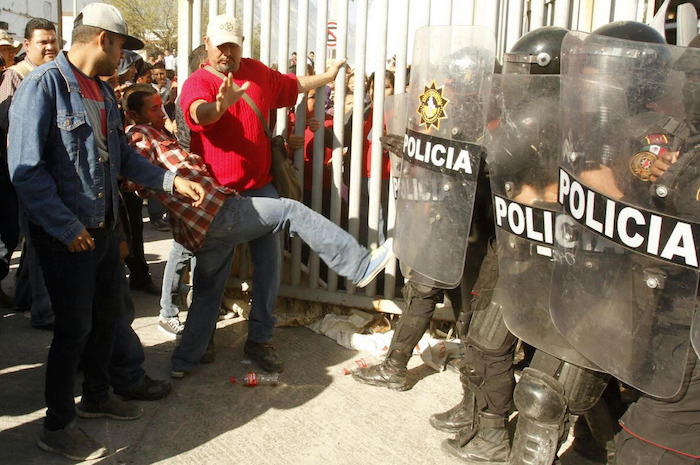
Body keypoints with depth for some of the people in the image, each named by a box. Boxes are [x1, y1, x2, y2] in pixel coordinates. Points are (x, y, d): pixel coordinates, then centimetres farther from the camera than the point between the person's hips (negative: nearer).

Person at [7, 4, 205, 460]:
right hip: (65, 234, -8)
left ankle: (97, 395, 39)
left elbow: (124, 155, 18)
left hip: (104, 227, 8)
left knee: (109, 313, 18)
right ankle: (57, 425, 19)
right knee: (74, 327, 0)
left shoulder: (104, 92, 11)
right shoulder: (43, 85, -16)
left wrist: (173, 180, 6)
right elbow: (26, 169, -21)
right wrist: (68, 229, -21)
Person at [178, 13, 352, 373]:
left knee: (269, 263, 1)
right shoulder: (197, 82, -9)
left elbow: (293, 85, 25)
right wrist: (220, 106, -54)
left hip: (259, 187, 4)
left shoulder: (258, 73, 7)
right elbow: (198, 113, -32)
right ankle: (198, 340, 27)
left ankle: (260, 339, 15)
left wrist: (328, 76, 30)